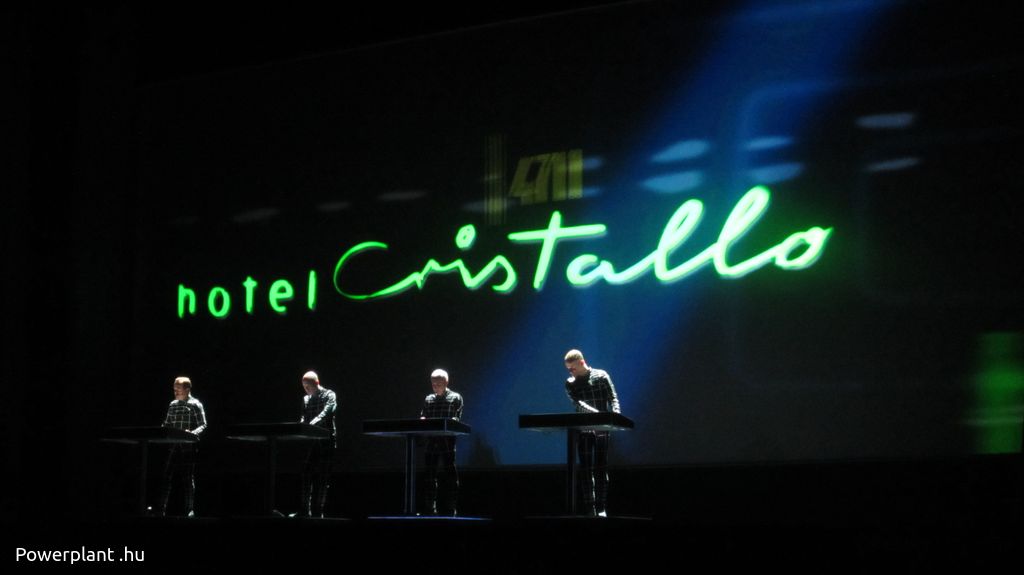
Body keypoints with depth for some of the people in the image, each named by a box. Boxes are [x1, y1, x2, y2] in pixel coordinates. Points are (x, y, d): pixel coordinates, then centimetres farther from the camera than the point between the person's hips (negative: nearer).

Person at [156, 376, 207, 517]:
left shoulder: (195, 405, -3)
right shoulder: (172, 405, 14)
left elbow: (203, 425, -7)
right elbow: (167, 424, 20)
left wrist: (192, 433, -25)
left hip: (188, 447, -5)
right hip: (173, 447, 5)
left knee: (188, 479, -1)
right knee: (166, 477, 1)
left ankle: (190, 510, 5)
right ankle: (161, 509, 3)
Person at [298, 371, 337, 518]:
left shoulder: (329, 395, -2)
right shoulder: (306, 399, 16)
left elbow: (325, 413, -18)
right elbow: (304, 418, 13)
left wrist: (312, 424, -34)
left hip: (325, 441, -5)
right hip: (309, 441, 5)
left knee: (322, 479, -4)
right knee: (306, 477, -1)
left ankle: (317, 512, -1)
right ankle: (305, 512, 1)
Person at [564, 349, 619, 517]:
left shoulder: (601, 376, 3)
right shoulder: (570, 384, 7)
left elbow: (613, 398, 1)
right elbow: (578, 403, -9)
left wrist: (616, 415, -20)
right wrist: (598, 414, -26)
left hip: (602, 429, -2)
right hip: (583, 429, 2)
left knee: (600, 468, -3)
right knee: (585, 470, -1)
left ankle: (601, 508, -1)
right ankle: (589, 508, 0)